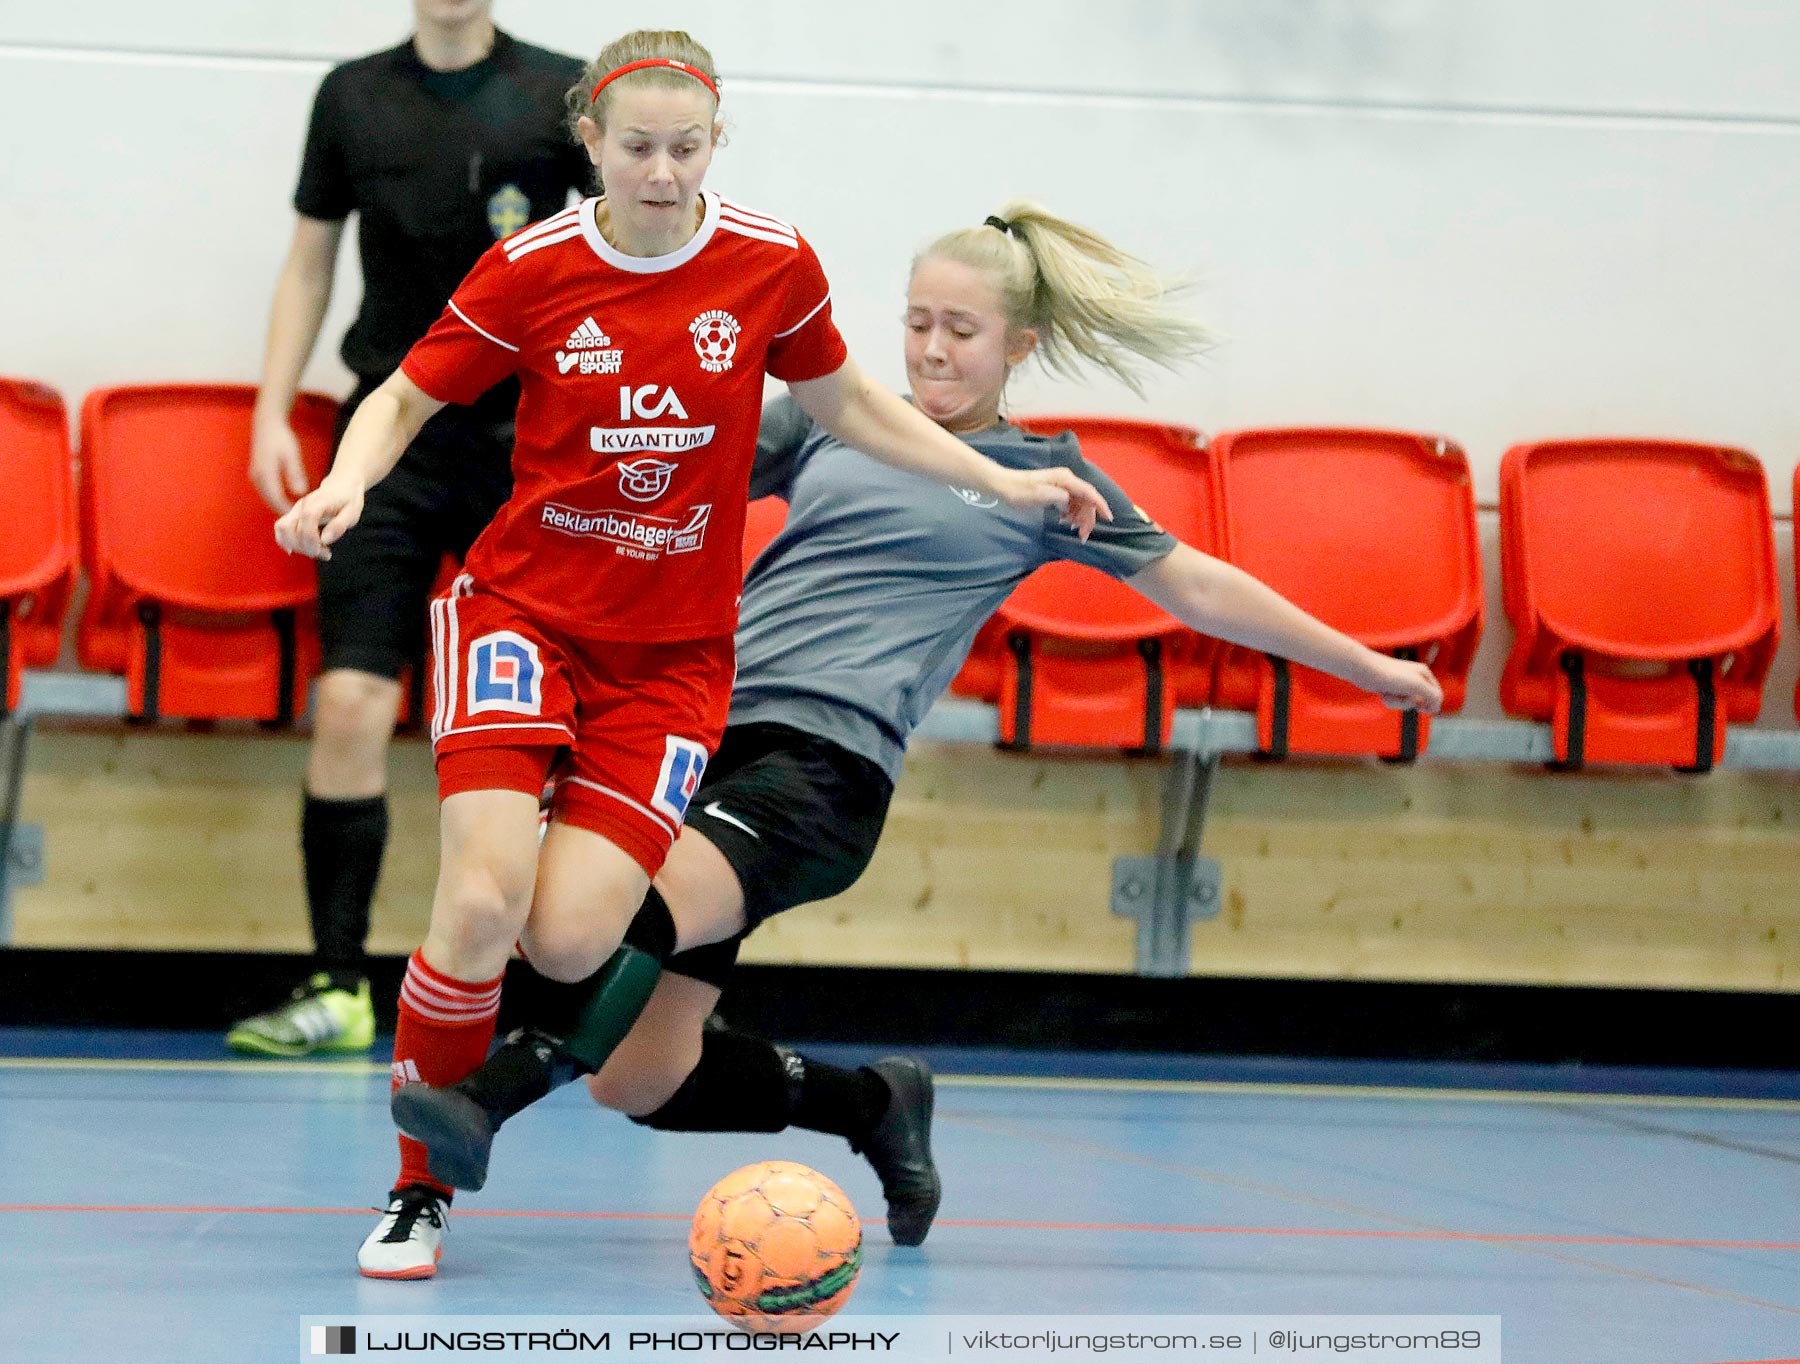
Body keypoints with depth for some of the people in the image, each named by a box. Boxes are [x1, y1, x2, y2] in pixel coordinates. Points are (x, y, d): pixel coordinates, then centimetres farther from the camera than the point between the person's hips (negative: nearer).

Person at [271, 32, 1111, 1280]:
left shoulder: (772, 265, -3)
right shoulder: (531, 272, -7)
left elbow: (846, 404, 15)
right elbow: (405, 399, 4)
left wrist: (1004, 482, 13)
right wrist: (347, 482, -17)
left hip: (674, 651, 1)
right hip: (523, 612, -1)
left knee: (568, 942, -17)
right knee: (482, 903, -21)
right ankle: (419, 1194, -4)